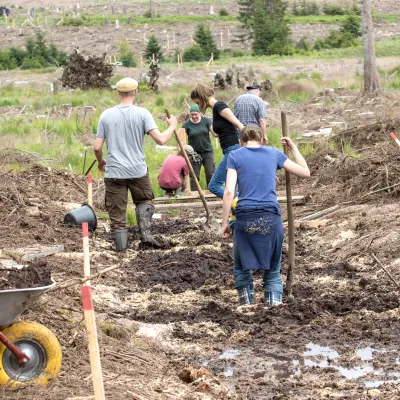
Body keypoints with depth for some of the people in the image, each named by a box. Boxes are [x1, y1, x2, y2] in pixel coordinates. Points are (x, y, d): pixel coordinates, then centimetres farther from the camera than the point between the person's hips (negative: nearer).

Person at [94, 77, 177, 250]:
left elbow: (97, 147, 1)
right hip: (138, 171, 0)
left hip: (114, 172, 0)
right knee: (144, 201, 24)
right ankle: (145, 232, 8)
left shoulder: (106, 115, 0)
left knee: (117, 213, 7)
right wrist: (172, 126, 8)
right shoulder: (142, 113, -6)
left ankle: (121, 247, 7)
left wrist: (101, 163, 21)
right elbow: (160, 139, -11)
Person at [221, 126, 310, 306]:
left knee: (241, 269, 17)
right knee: (272, 271, 13)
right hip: (271, 218, 2)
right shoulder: (273, 153, 12)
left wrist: (225, 223, -2)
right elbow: (305, 172, 20)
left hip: (245, 219, -1)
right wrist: (293, 148, 31)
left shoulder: (235, 156, 6)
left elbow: (229, 192, -5)